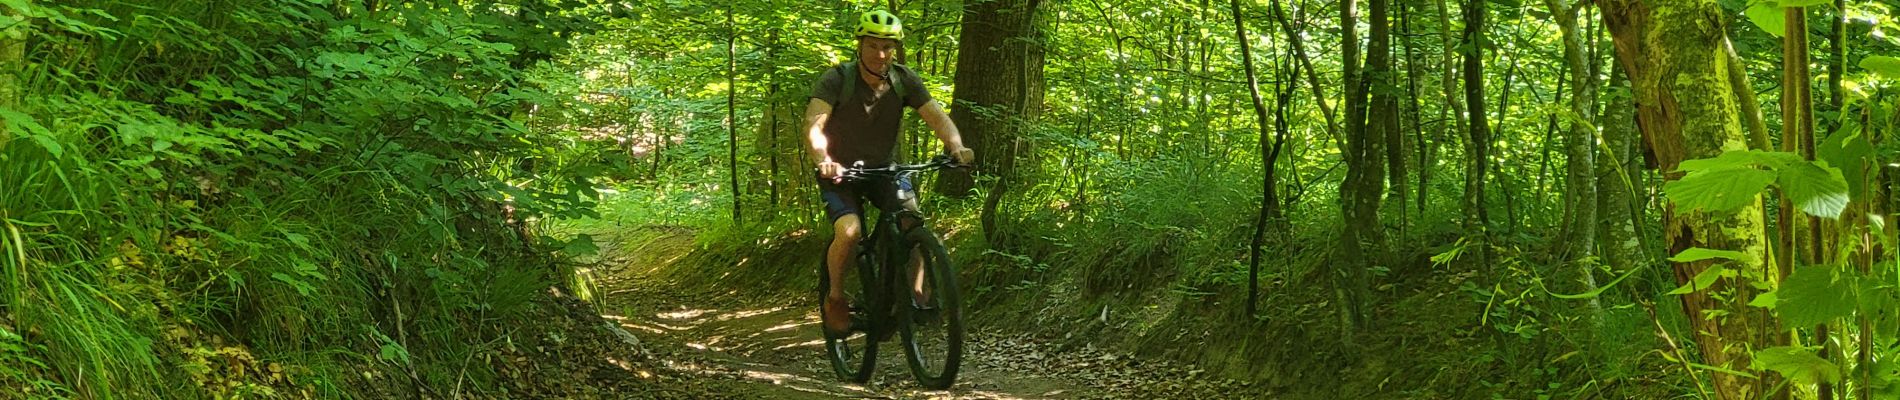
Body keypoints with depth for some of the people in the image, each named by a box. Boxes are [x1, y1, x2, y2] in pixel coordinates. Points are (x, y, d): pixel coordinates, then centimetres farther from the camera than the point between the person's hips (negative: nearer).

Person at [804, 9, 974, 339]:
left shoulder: (904, 81, -9)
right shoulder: (836, 80, -20)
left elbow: (936, 116, -19)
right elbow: (814, 123, -33)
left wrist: (956, 147, -40)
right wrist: (823, 160, -53)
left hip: (883, 169, 3)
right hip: (840, 172, -3)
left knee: (913, 220, -25)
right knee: (849, 231, -28)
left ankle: (915, 293, -13)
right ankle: (835, 298, -4)